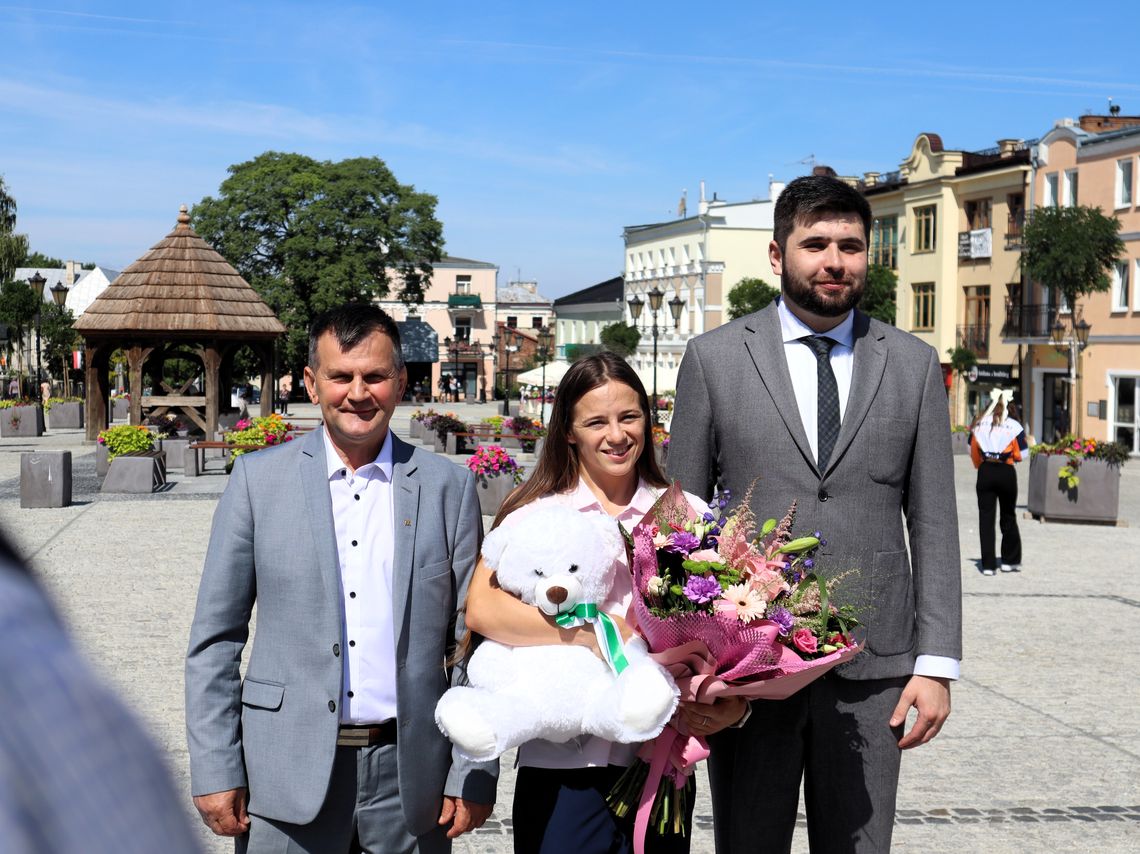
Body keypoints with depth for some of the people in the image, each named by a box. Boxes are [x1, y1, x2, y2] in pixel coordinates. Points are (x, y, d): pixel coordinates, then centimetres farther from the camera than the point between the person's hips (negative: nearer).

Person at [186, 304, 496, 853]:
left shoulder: (448, 488, 3)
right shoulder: (258, 478, 1)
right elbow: (215, 638, 2)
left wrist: (474, 774, 0)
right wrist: (215, 771, -3)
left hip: (408, 775, 1)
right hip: (289, 775, 0)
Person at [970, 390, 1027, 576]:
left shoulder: (979, 424, 3)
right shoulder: (1014, 426, -5)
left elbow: (973, 451, 7)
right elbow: (1020, 456, -6)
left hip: (985, 472, 1)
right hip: (1006, 473, -1)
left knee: (986, 518, 3)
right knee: (1008, 517, 15)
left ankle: (988, 565, 1)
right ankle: (1010, 561, 22)